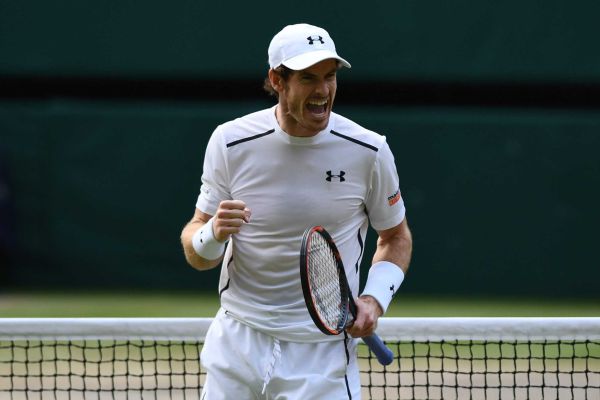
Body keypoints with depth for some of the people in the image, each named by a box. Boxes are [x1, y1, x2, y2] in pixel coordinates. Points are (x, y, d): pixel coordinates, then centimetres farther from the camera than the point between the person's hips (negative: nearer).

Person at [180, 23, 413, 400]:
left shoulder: (368, 151, -6)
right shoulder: (231, 141, -5)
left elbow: (396, 237, 10)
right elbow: (196, 253, 1)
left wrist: (375, 299, -8)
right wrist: (213, 234, -23)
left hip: (323, 355, -1)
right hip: (238, 346, 1)